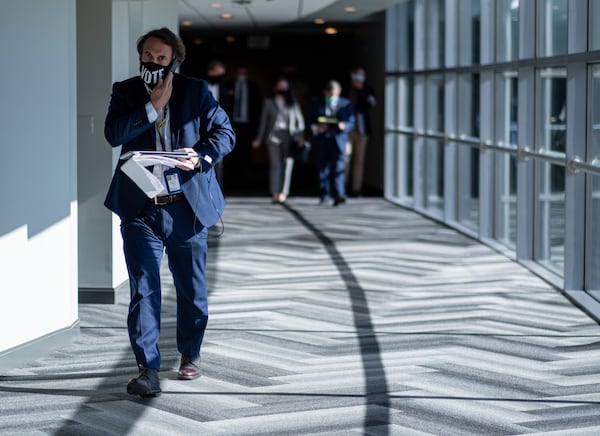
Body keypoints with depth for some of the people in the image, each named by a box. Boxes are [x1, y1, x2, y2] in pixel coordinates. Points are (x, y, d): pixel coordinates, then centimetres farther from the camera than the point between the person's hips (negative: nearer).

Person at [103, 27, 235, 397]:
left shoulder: (195, 91, 4)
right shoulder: (125, 92, 4)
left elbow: (225, 133, 1)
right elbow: (113, 134, -12)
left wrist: (201, 156, -17)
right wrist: (153, 106, -15)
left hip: (188, 207, 1)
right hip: (141, 209, -1)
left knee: (192, 289, 13)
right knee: (143, 290, -8)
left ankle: (191, 356, 32)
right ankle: (148, 369, -8)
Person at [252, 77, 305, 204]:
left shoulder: (292, 103, 13)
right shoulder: (269, 103, 11)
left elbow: (299, 120, 12)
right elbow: (263, 121, 13)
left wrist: (300, 137, 2)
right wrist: (259, 139, 12)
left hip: (288, 136, 1)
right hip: (274, 135, -1)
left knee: (287, 164, -6)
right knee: (275, 164, -9)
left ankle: (283, 193, -2)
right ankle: (275, 194, -11)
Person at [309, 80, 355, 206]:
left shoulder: (345, 104, 5)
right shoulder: (317, 104, 9)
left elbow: (351, 123, 4)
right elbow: (311, 122, 9)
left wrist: (344, 126, -18)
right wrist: (316, 128, -12)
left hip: (338, 140, -2)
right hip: (321, 141, 2)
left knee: (338, 168, -12)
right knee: (322, 168, 5)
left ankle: (339, 196, -14)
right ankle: (324, 196, 13)